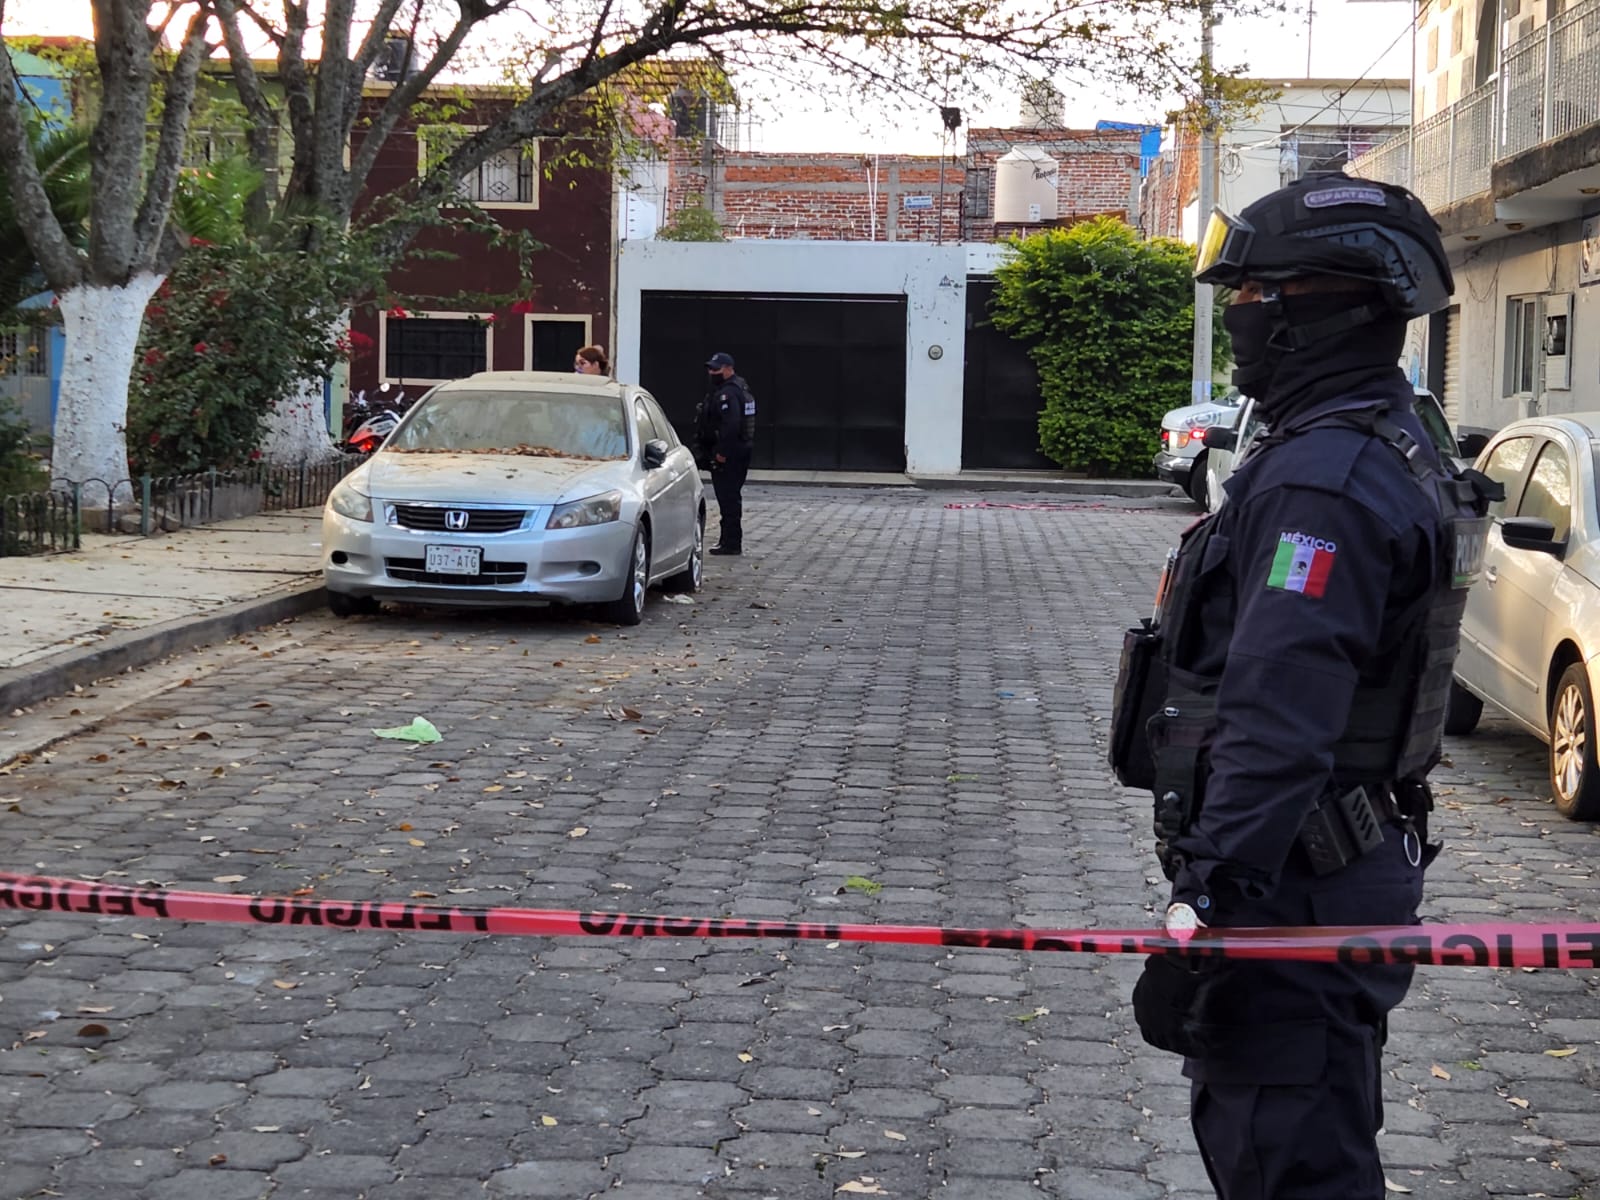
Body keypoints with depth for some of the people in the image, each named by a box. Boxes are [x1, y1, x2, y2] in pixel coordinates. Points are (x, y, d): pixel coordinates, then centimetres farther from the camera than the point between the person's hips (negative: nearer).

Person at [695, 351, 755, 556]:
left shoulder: (728, 393, -17)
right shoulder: (740, 389, 18)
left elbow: (730, 425, -27)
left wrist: (722, 452, -24)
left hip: (727, 456, -11)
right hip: (740, 451, 11)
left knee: (728, 498, -9)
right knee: (732, 498, 17)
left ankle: (731, 542, -8)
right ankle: (731, 540, 24)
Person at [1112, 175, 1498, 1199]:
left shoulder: (1327, 479, -21)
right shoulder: (1393, 451, 14)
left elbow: (1278, 721, -30)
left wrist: (1210, 902, -31)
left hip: (1292, 888, -11)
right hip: (1352, 862, 11)